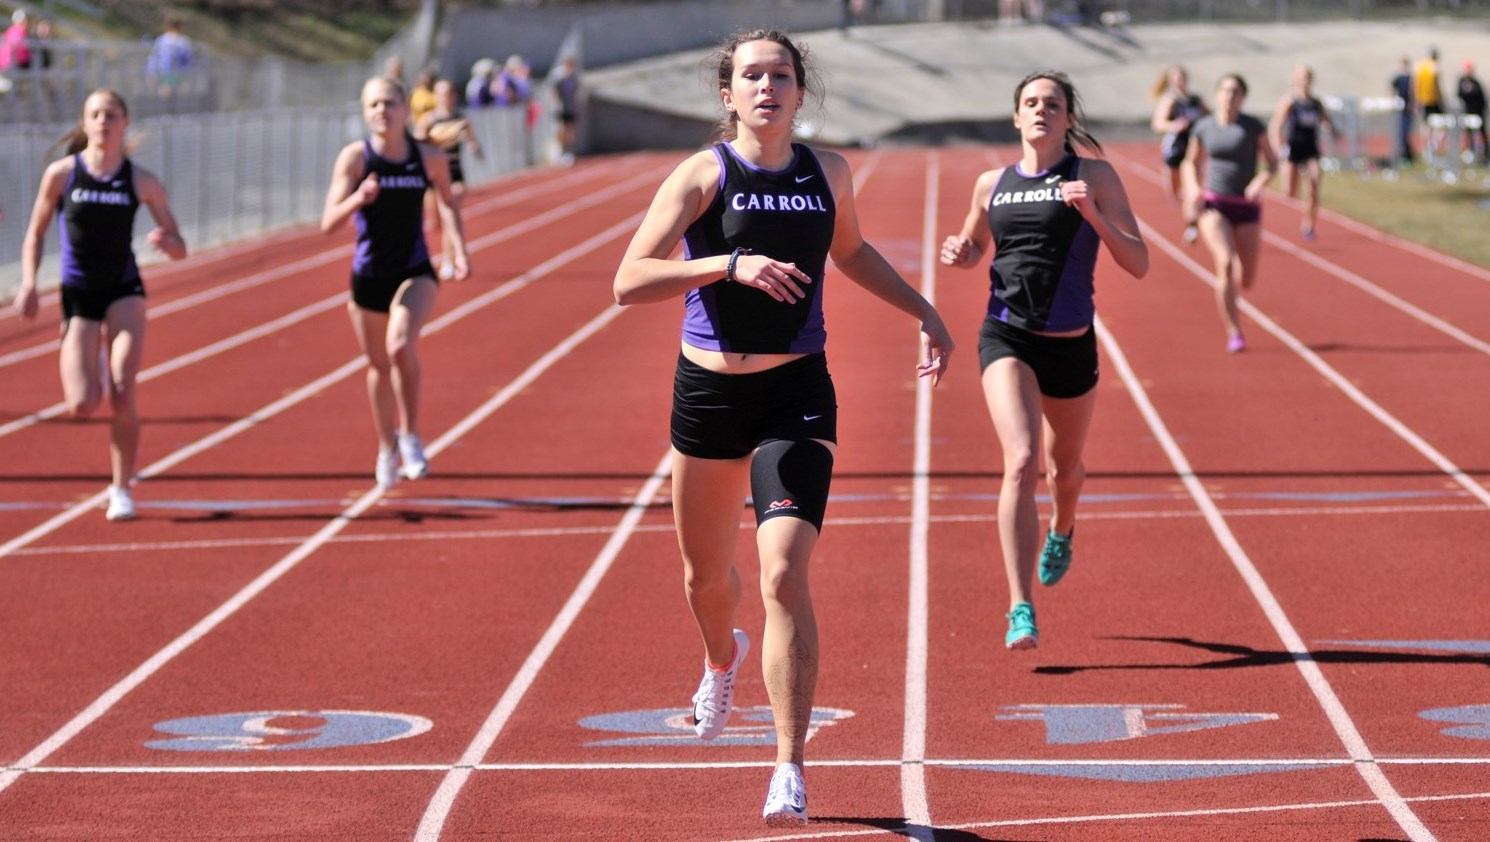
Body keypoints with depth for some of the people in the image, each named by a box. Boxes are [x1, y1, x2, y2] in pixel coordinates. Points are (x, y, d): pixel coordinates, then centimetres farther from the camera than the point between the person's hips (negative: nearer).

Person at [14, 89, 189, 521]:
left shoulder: (143, 182, -4)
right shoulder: (61, 173, -5)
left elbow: (179, 250, 1)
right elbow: (35, 234, 5)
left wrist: (166, 241, -22)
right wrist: (29, 283, -8)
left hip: (124, 291, 0)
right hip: (78, 295, 0)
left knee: (122, 394, -15)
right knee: (82, 406, -12)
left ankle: (121, 489, 4)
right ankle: (94, 367, 27)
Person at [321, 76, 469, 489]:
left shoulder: (429, 158, -5)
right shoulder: (354, 157, -10)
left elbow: (447, 203, 15)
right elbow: (329, 222, -16)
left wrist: (459, 250, 6)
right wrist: (358, 199, -34)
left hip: (415, 274, -1)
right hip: (368, 277, 1)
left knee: (401, 346, -26)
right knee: (378, 365, 14)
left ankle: (410, 436, -6)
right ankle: (387, 448, 37)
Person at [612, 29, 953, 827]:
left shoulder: (828, 173, 2)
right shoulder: (703, 174, -9)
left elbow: (851, 252, 24)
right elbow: (629, 282, -19)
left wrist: (925, 313, 19)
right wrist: (731, 264, -30)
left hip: (796, 399, 0)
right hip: (707, 395, 0)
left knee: (784, 575, -17)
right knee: (705, 576, 18)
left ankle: (790, 770, -13)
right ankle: (722, 658, 56)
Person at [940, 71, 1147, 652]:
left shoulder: (1095, 177, -2)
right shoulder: (992, 185, 6)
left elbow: (1138, 265, -6)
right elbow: (976, 248, 25)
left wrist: (1093, 216, -20)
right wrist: (958, 253, 1)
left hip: (1071, 345, 1)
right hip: (1007, 339, 0)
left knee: (1064, 467, 21)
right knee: (1021, 463, -21)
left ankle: (1062, 531, 59)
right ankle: (1021, 610, -23)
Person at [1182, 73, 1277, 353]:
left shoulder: (1253, 127, -1)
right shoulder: (1204, 128, 4)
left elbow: (1273, 163, 3)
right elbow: (1191, 162, 18)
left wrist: (1261, 181, -18)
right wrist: (1192, 187, -1)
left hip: (1246, 207, 1)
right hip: (1214, 205, -1)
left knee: (1246, 280, 4)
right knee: (1225, 264, -22)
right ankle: (1234, 333, -17)